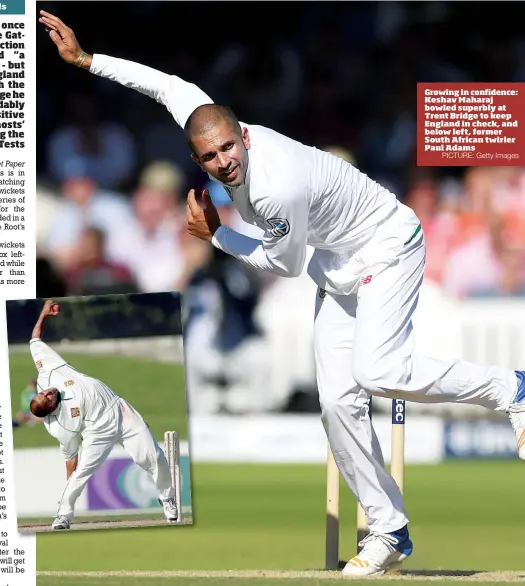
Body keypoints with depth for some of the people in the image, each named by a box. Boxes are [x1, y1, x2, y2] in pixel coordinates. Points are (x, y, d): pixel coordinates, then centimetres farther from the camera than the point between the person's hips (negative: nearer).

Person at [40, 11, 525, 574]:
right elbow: (166, 84, 3)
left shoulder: (277, 187, -35)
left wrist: (215, 236, -13)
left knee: (378, 372, -28)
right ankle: (389, 532, 2)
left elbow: (286, 264, -18)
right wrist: (83, 59, 2)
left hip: (387, 247, -8)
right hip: (336, 264, 8)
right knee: (338, 401, -3)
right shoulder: (208, 129, -13)